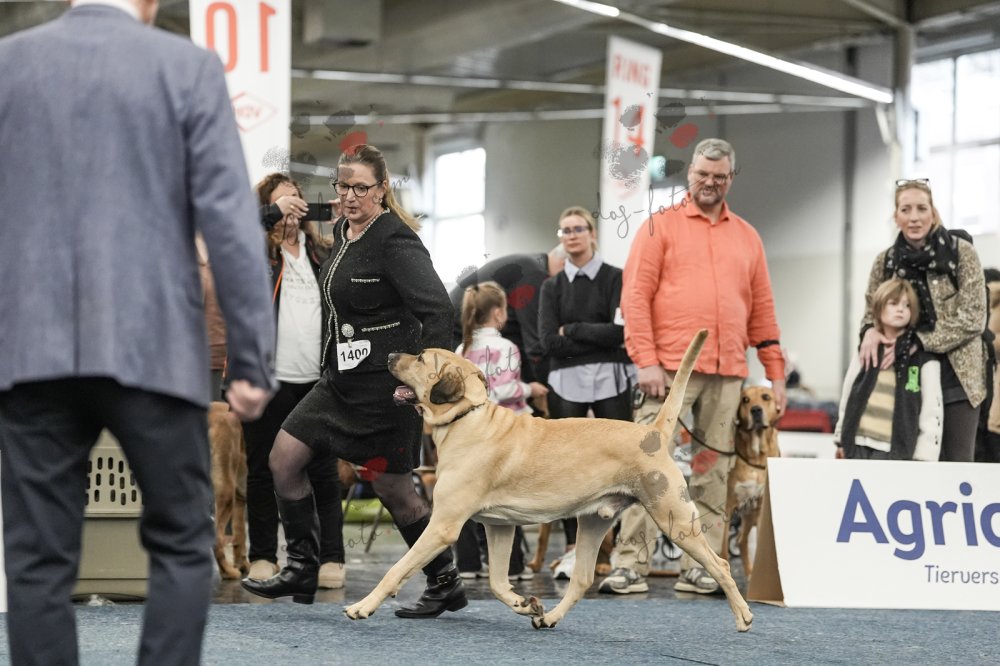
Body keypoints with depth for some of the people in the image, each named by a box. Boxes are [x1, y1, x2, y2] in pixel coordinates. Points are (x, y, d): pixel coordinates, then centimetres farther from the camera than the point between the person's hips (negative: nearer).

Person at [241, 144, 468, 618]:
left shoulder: (394, 240, -17)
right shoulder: (343, 231, 10)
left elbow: (436, 308, -23)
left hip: (384, 383, -9)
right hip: (342, 378, 9)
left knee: (393, 488, -1)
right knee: (284, 457, 2)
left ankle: (445, 584, 15)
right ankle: (301, 569, 11)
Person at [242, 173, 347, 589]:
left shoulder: (324, 253, 15)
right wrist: (275, 212, -18)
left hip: (317, 382, 2)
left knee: (324, 472, 2)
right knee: (263, 471, 5)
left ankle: (331, 558, 5)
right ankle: (262, 558, 12)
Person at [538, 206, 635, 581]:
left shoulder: (614, 279, 4)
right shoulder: (553, 287, 13)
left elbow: (619, 332, -9)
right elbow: (549, 342, 1)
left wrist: (572, 330, -4)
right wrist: (597, 337, -5)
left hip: (610, 381, -2)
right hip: (566, 383, 3)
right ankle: (572, 549, 6)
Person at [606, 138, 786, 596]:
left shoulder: (747, 236, 17)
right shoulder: (662, 225, 6)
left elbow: (762, 310, 18)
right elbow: (635, 295, -2)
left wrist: (775, 373, 12)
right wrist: (646, 361, -11)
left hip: (727, 374, 4)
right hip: (670, 368, -4)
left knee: (712, 472, 3)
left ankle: (699, 567, 6)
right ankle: (630, 565, -8)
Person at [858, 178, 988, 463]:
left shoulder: (961, 252, -6)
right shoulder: (885, 261, 6)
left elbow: (973, 318, -10)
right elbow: (871, 311, 14)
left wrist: (917, 341, -18)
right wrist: (870, 330, -12)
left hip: (955, 377, -3)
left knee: (955, 465, -4)